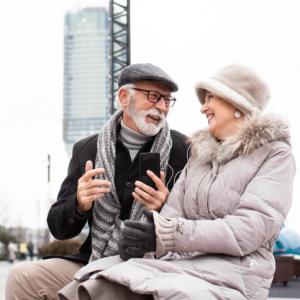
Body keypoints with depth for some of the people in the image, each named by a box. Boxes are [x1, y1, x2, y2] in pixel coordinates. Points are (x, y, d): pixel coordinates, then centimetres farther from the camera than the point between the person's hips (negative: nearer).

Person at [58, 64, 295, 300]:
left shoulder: (276, 155, 4)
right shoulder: (200, 154, 23)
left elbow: (250, 229, -11)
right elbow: (173, 213, 12)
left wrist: (167, 234, -20)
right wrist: (142, 243, -11)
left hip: (233, 273, -5)